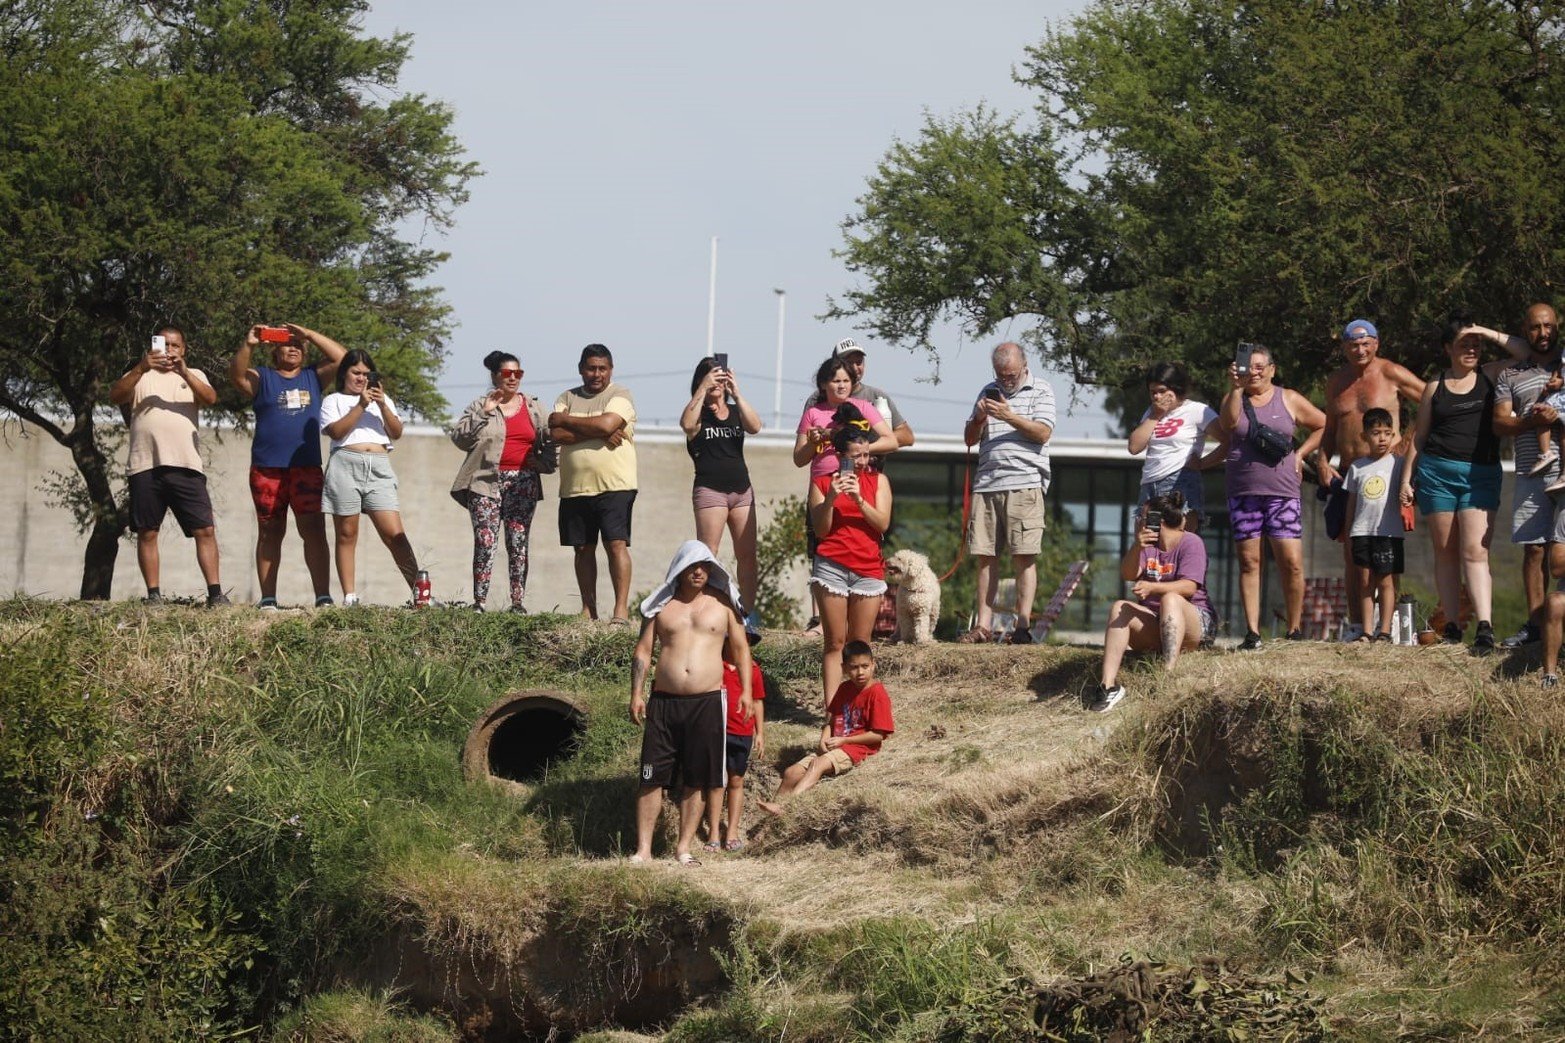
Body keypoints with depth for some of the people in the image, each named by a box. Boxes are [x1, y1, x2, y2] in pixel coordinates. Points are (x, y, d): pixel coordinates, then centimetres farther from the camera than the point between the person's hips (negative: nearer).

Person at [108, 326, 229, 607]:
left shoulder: (193, 376, 16)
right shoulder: (139, 376, 15)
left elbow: (210, 398, -4)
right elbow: (115, 396, -4)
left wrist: (183, 372, -19)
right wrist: (141, 369, -18)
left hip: (186, 467, 0)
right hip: (145, 467, 0)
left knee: (205, 530, -7)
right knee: (147, 533, 0)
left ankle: (215, 593, -6)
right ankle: (153, 594, 5)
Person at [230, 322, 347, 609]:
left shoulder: (313, 377, 17)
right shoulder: (261, 378, 12)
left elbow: (341, 358, 7)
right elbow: (236, 373, -7)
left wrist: (308, 334, 2)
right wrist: (248, 345, -23)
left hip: (307, 469, 0)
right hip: (267, 469, 0)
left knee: (314, 531, -9)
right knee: (270, 533, 3)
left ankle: (323, 595, -14)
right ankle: (268, 598, 4)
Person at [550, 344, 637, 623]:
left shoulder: (620, 395, 0)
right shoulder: (567, 398, 12)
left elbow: (606, 423, -18)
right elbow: (556, 434, -5)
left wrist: (565, 420, -6)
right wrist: (600, 434, -14)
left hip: (614, 486, -4)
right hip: (574, 488, 4)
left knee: (616, 544, -11)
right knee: (583, 548, 8)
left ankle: (621, 610, -13)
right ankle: (588, 610, 14)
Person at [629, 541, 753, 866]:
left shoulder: (723, 604, 9)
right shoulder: (662, 605, 9)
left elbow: (741, 648, 13)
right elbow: (643, 650, 9)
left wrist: (746, 691, 3)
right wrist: (636, 693, 0)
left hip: (707, 703, 0)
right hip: (663, 701, 0)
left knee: (698, 780, 2)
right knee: (653, 777, -3)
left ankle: (683, 848, 10)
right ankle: (643, 849, 0)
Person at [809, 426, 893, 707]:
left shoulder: (878, 481, 10)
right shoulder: (822, 483, 8)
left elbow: (883, 524, 0)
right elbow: (820, 530, 2)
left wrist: (859, 499, -14)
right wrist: (830, 498, -13)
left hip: (868, 570, 1)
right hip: (832, 566, -1)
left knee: (861, 644, 1)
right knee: (834, 642, -4)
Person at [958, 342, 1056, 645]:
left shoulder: (1040, 391, 5)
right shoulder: (989, 392, 19)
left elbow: (1043, 433, -7)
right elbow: (970, 439, 19)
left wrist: (1009, 416, -16)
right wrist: (979, 418, -1)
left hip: (1024, 483, -5)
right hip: (986, 484, 5)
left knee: (1024, 557, -7)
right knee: (984, 556, 2)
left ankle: (1023, 625, -7)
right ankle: (983, 625, 4)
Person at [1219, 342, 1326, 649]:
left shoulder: (1289, 400, 9)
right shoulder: (1234, 399, 10)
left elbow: (1323, 425, 17)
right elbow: (1229, 423, -11)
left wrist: (1300, 454, 8)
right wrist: (1237, 387, -20)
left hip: (1282, 493, -1)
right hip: (1243, 493, 1)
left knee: (1292, 563, -9)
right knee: (1249, 562, -1)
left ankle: (1295, 630, 1)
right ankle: (1252, 632, 0)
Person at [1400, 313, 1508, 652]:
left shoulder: (1491, 376, 9)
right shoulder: (1435, 387, 10)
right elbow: (1419, 437, 13)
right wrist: (1407, 478, 8)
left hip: (1481, 474, -2)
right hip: (1438, 472, 2)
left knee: (1475, 551, -14)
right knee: (1446, 552, 2)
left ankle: (1485, 627, -24)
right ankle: (1452, 627, 4)